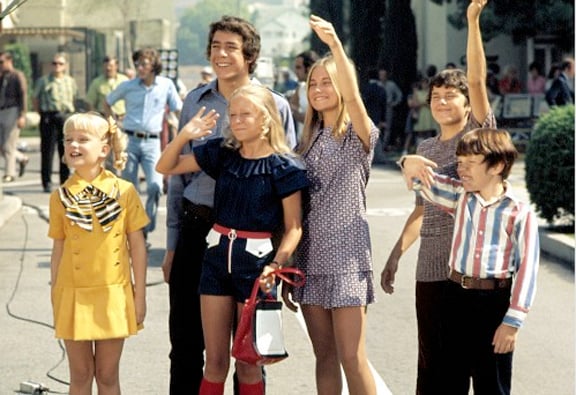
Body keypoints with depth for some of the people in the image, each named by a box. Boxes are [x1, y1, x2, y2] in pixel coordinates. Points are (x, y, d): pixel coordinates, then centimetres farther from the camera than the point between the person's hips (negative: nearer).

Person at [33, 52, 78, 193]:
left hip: (66, 117, 3)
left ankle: (65, 182, 13)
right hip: (49, 117, -3)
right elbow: (35, 99, 7)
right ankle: (47, 183, 2)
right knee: (47, 151, -3)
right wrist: (41, 113, 2)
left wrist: (71, 112, 10)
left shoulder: (70, 81, 13)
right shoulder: (44, 81, 3)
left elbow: (74, 98, 19)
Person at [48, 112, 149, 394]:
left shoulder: (124, 191, -4)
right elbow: (58, 250, 5)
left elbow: (137, 246, 0)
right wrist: (55, 302, 5)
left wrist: (140, 296, 0)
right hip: (73, 296, 1)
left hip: (113, 295, -1)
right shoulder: (60, 197, 0)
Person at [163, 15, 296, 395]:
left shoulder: (275, 106, -3)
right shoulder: (196, 102, 6)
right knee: (186, 338, 6)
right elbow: (178, 176, 12)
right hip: (197, 228, 3)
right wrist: (172, 245, 10)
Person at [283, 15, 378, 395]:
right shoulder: (308, 140, 13)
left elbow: (352, 96, -26)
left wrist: (335, 44, -40)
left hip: (345, 254, -6)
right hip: (310, 256, 6)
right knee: (324, 356, 9)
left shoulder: (358, 135, -3)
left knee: (352, 358, -7)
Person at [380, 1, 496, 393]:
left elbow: (478, 80, -16)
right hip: (431, 265, 5)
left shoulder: (478, 133, -2)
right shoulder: (426, 148, 14)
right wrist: (396, 253, 16)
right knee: (431, 357, 9)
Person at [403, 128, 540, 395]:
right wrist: (411, 164, -19)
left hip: (495, 302, -4)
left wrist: (513, 321, -13)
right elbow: (423, 183, 7)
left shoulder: (519, 212, -10)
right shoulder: (460, 197, 4)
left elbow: (527, 269, -11)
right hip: (457, 296, 4)